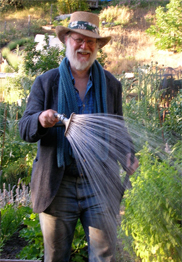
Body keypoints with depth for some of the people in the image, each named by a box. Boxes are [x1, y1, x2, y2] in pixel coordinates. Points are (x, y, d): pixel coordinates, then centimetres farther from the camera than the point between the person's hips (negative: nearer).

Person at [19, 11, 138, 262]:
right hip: (57, 185, -1)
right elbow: (24, 130, -3)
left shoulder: (111, 84, 8)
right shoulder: (46, 82, 3)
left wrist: (127, 154, -7)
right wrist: (41, 120, -26)